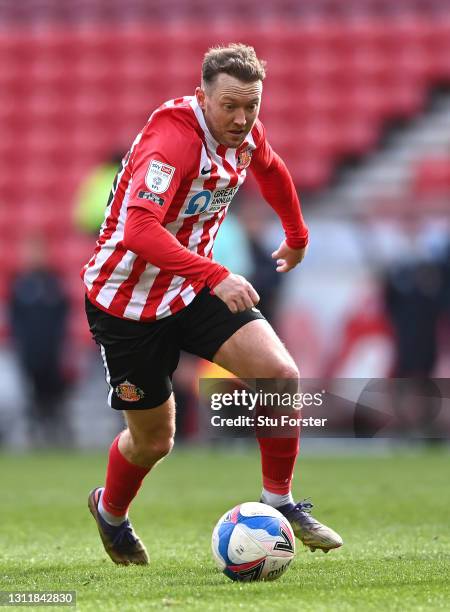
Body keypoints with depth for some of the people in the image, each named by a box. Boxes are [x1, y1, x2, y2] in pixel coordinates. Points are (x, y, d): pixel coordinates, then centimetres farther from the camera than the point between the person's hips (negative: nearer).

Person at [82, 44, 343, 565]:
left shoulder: (246, 133, -4)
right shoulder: (172, 141, -29)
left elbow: (270, 170, 22)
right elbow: (139, 229, -42)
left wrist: (296, 235, 33)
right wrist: (215, 277, -50)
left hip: (193, 287, 6)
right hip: (127, 300, -6)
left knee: (281, 375, -15)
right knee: (154, 439, 7)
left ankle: (279, 503, 2)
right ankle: (110, 512, 40)